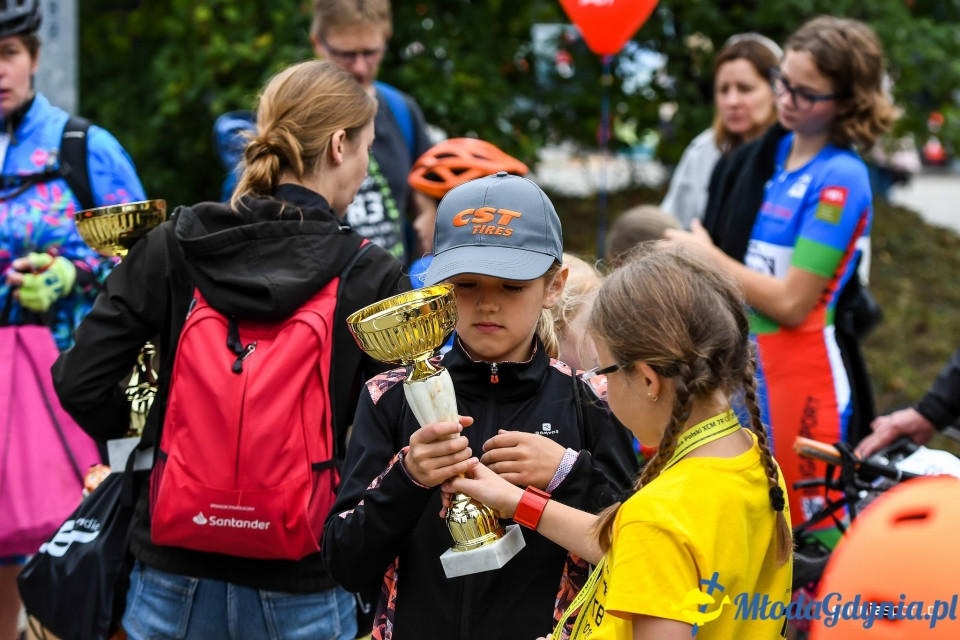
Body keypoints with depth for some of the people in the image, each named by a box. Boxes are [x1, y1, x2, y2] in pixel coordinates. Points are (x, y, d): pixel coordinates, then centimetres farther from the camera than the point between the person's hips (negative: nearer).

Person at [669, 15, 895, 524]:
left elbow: (791, 302, -16)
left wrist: (708, 257, -6)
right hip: (743, 363, 8)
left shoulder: (840, 179, -12)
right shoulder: (774, 153, 11)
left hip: (798, 370, -8)